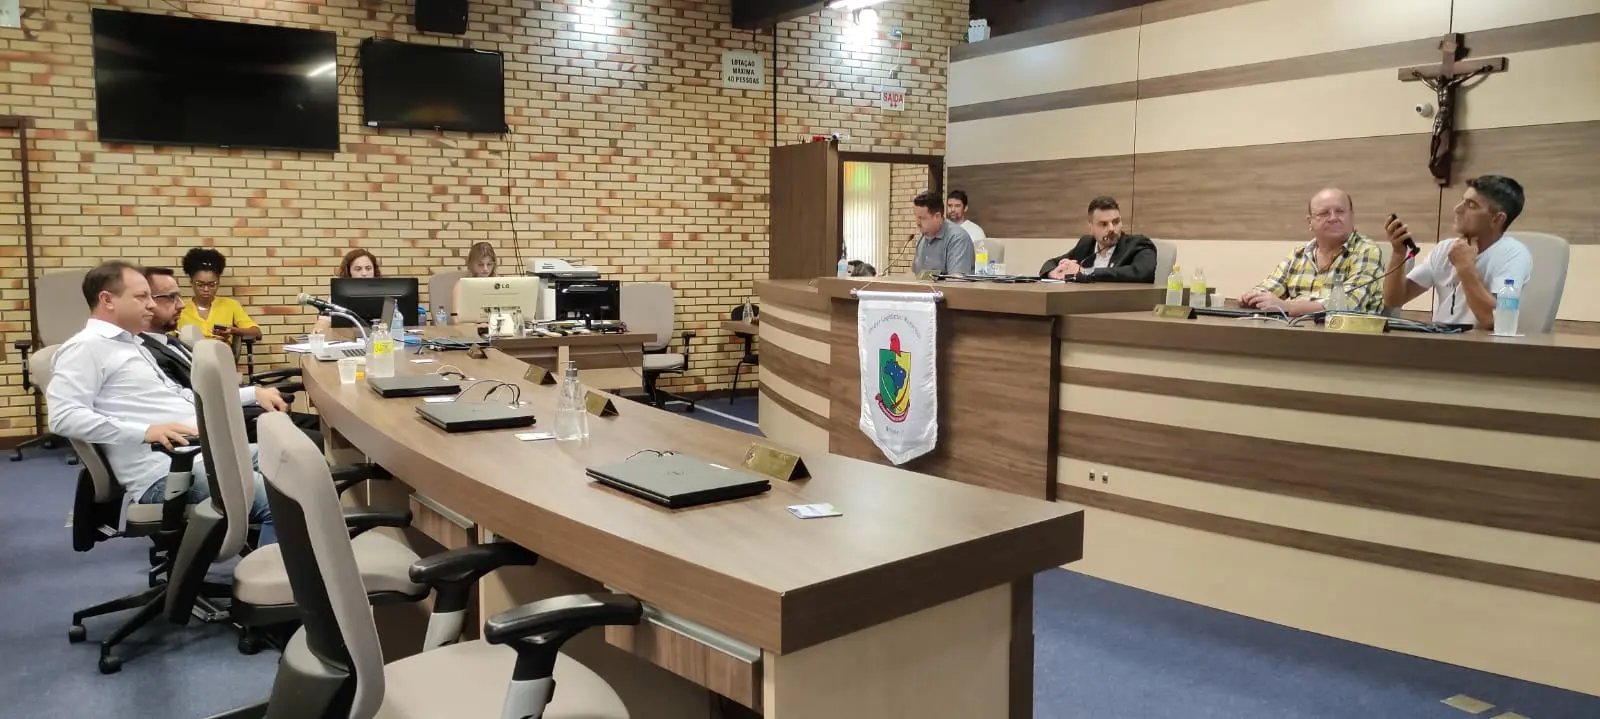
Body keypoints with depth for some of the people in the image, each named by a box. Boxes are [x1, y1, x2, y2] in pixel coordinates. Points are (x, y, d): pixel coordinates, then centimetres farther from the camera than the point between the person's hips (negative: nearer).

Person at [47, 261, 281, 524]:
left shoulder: (133, 345, 25)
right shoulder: (86, 347, -3)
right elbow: (64, 417, -15)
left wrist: (253, 393, 21)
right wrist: (145, 431, -24)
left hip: (209, 450, 10)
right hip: (166, 472, -10)